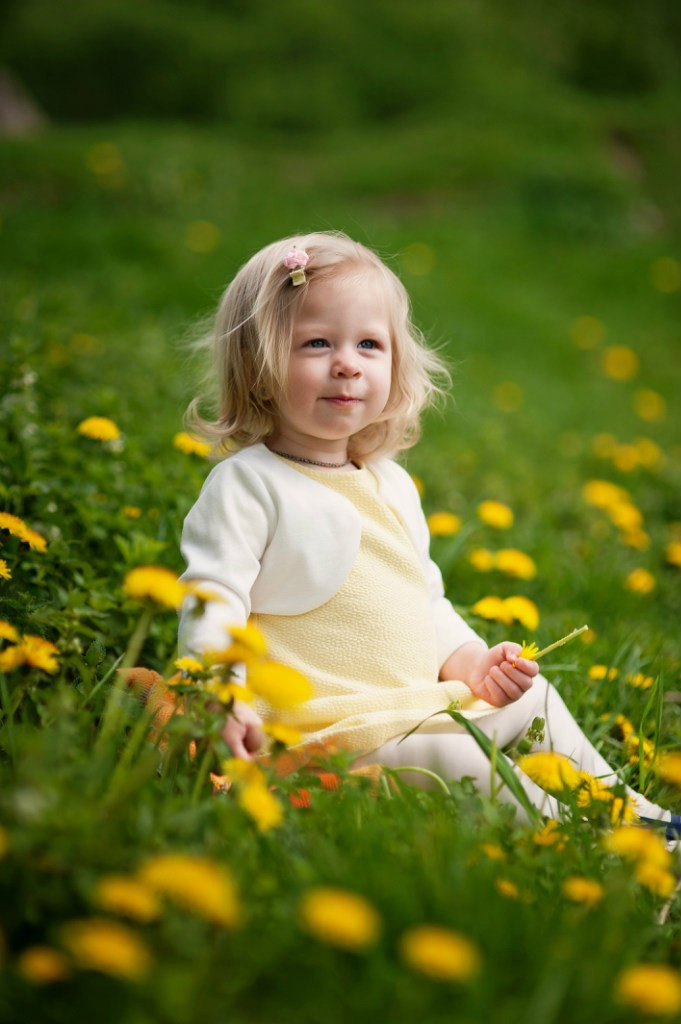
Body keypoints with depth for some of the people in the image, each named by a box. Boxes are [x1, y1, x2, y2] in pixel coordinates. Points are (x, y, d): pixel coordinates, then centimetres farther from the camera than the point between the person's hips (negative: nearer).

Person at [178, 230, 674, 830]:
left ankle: (626, 808, 30)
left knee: (533, 695, 17)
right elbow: (211, 605, -17)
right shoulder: (246, 485, -10)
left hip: (426, 707, 9)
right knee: (459, 761, -27)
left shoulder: (393, 486, 15)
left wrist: (469, 660, 8)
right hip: (338, 727, -9)